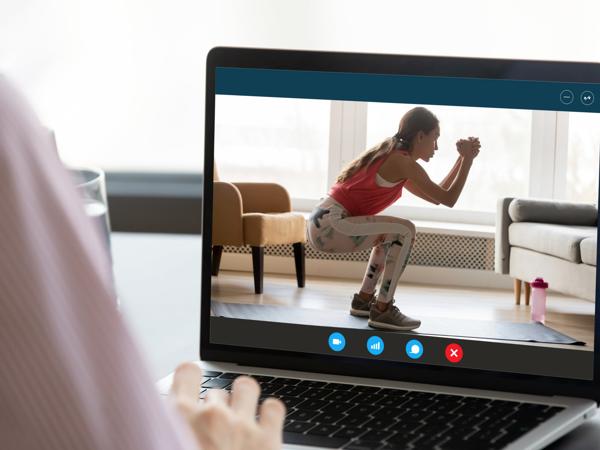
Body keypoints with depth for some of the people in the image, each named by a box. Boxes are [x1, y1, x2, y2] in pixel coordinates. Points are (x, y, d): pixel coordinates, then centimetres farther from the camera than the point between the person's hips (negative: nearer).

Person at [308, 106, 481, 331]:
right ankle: (382, 310, -12)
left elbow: (436, 197, 25)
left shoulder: (393, 157, 20)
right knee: (405, 231, -14)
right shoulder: (403, 163, -11)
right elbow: (448, 199, -9)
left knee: (392, 233, 27)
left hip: (325, 222, 10)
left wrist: (463, 158, 21)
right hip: (330, 224, -10)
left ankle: (364, 299, 27)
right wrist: (468, 159, -1)